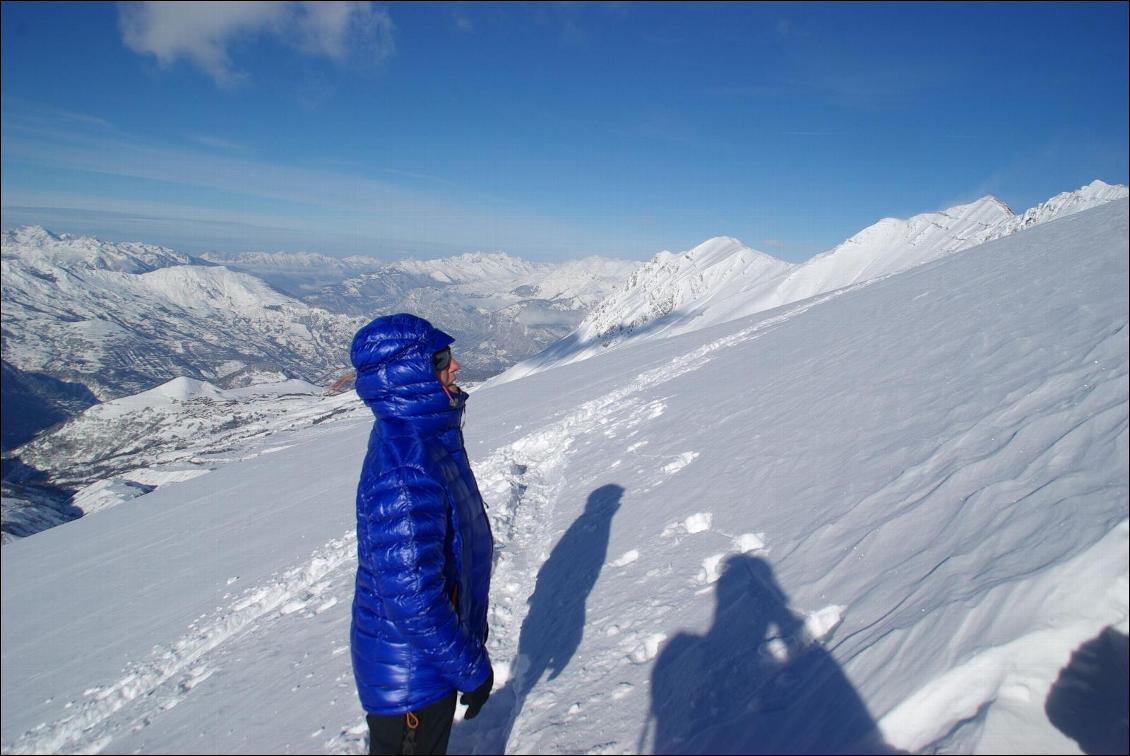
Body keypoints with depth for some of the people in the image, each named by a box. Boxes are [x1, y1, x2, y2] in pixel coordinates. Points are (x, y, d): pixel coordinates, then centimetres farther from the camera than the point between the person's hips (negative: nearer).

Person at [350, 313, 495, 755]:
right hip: (409, 675, -8)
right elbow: (412, 602, -32)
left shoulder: (426, 434, -3)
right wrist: (471, 666, -17)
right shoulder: (403, 473, -35)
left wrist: (470, 627, 18)